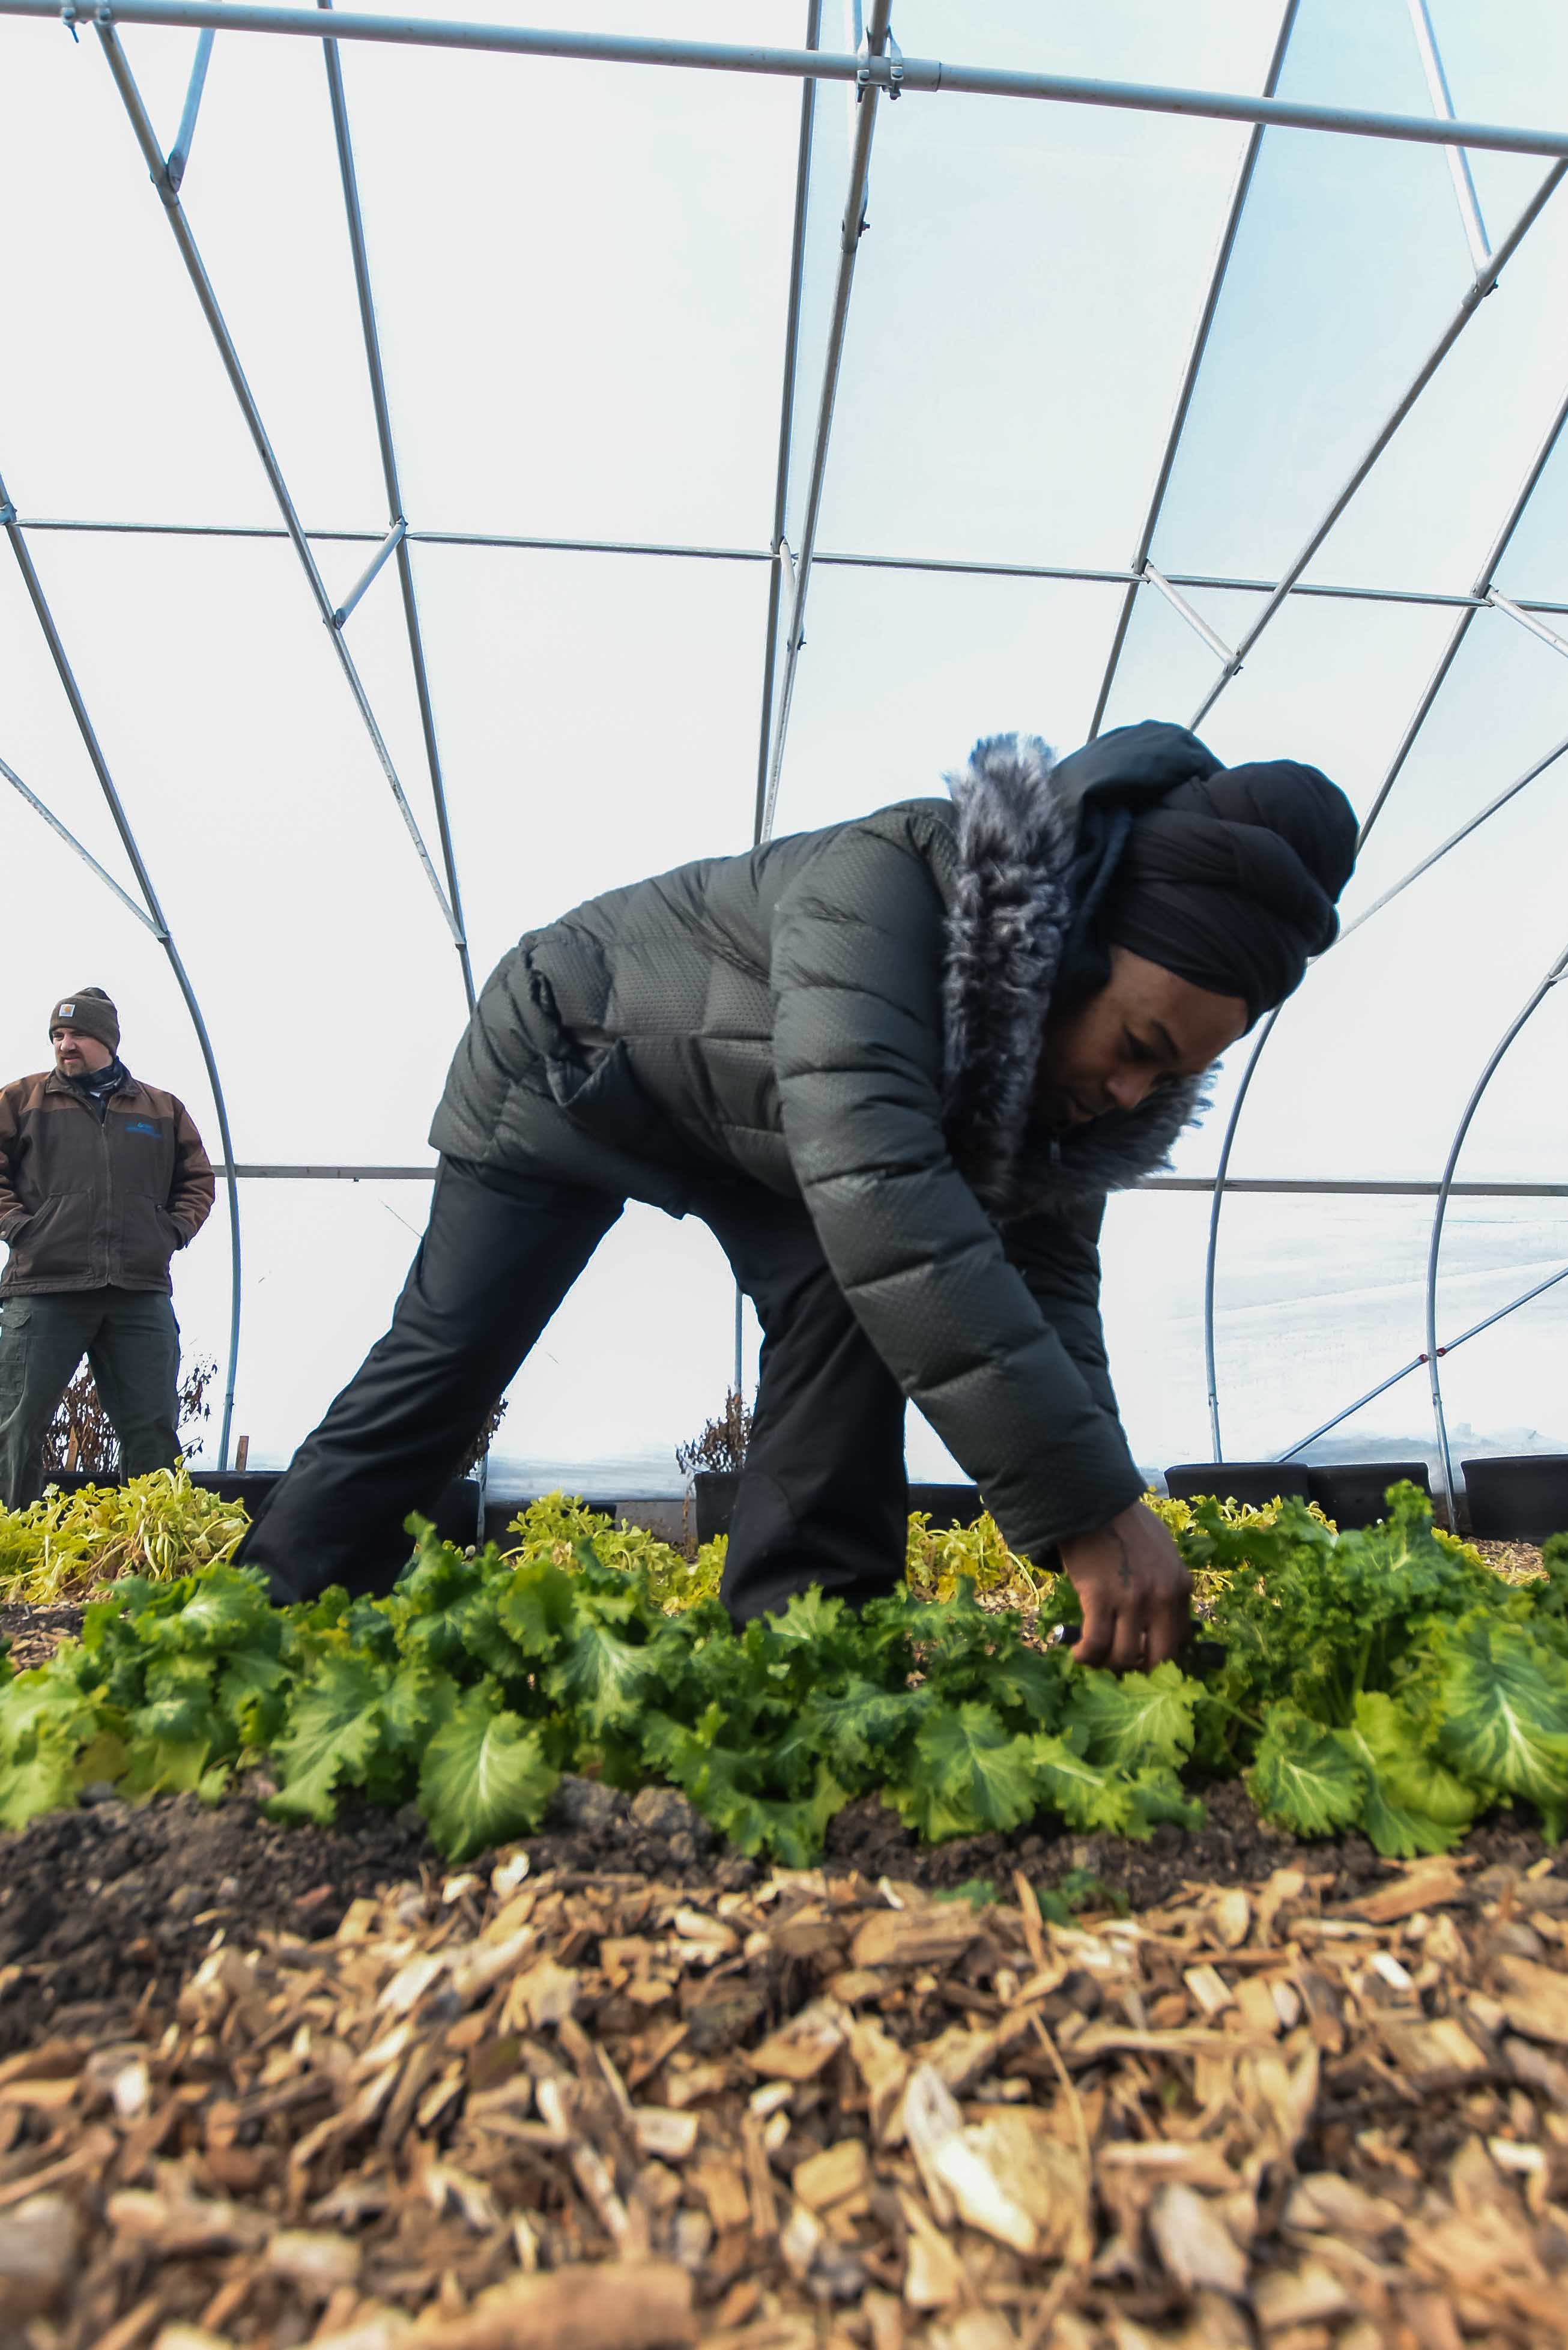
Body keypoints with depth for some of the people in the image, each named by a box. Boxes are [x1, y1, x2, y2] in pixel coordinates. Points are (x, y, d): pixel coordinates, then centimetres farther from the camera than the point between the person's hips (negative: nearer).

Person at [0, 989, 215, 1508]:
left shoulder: (164, 1108, 17)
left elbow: (197, 1180, 21)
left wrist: (174, 1231, 6)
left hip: (142, 1294, 1)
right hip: (43, 1288, -1)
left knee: (154, 1430, 2)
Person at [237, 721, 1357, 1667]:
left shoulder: (1093, 1050, -18)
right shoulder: (889, 885, -41)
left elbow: (1045, 1273, -16)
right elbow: (880, 1190, -54)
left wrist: (1100, 1508, -29)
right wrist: (1089, 1501, -54)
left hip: (755, 1139, 5)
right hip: (570, 1059, -5)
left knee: (851, 1302, -20)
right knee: (444, 1359, 1)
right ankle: (274, 1620, 22)